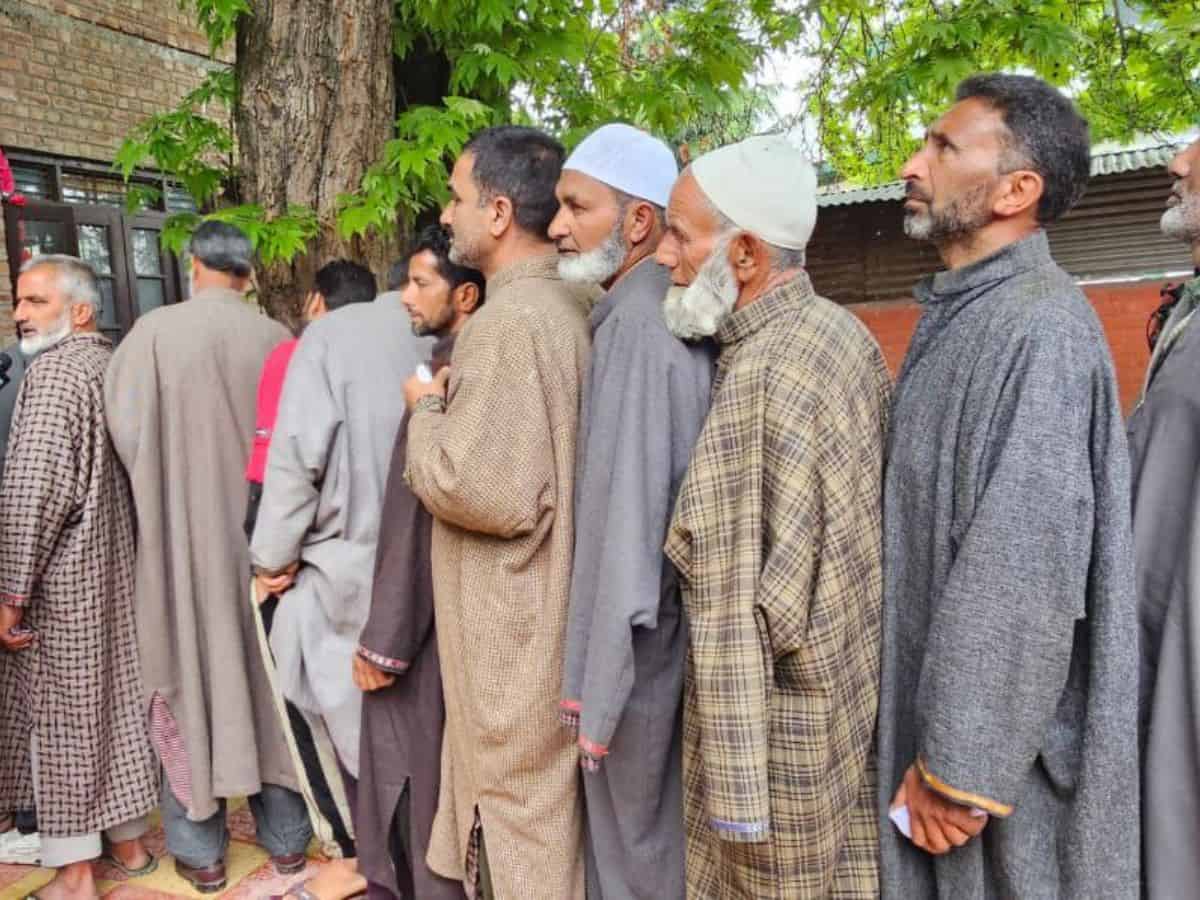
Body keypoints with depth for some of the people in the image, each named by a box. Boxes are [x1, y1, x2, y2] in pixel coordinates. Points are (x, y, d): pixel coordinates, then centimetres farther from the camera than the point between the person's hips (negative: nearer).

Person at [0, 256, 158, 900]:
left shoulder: (55, 370, -15)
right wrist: (127, 549, 19)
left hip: (63, 578, -8)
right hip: (119, 563, 8)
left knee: (60, 715, 2)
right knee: (119, 698, 14)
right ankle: (128, 839, 27)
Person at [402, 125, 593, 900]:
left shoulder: (508, 321, -22)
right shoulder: (573, 305, 6)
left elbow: (484, 489, -27)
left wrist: (427, 412, -11)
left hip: (513, 630, -9)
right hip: (551, 612, 9)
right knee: (551, 819, 24)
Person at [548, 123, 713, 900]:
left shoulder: (633, 326, -21)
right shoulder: (672, 314, 6)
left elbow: (625, 517, -23)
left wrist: (595, 683, -17)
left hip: (636, 643, -8)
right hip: (675, 624, 8)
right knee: (669, 831, 23)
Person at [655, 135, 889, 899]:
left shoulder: (759, 375, -24)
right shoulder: (845, 331, 3)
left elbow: (743, 610, -23)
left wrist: (737, 781, -16)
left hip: (786, 722, -8)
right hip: (854, 696, 8)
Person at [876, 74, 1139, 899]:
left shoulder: (1038, 329, -20)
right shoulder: (960, 315, 8)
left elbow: (1024, 579, -25)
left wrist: (956, 769, -19)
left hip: (995, 747, -8)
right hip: (933, 709, 8)